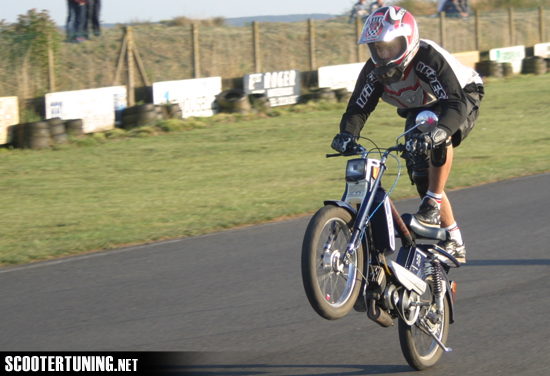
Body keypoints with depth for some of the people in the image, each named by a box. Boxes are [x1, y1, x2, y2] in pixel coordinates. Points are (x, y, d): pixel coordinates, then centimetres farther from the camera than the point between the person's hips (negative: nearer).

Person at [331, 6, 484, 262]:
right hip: (419, 111, 6)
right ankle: (454, 242, 13)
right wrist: (347, 134, -43)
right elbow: (358, 107, -21)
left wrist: (437, 133, -66)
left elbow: (455, 104, -48)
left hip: (463, 99, -6)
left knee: (441, 138, -39)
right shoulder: (375, 71, -21)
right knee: (420, 176, -4)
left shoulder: (429, 58, -39)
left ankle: (433, 203, -28)